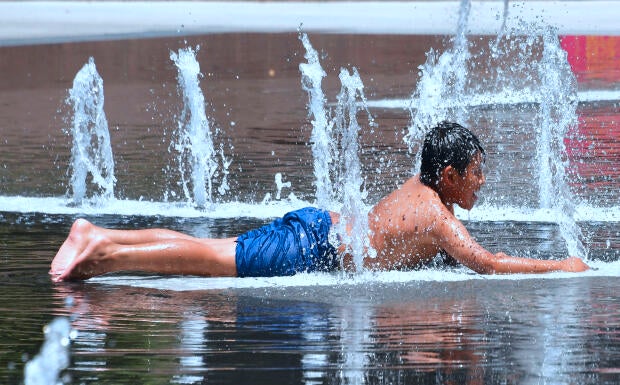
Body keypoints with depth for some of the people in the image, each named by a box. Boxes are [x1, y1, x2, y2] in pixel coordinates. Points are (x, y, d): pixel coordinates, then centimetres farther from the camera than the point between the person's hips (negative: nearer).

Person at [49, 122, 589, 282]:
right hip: (312, 250, -8)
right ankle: (103, 254, -21)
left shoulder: (419, 187, 16)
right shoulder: (436, 215, -12)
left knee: (207, 251, 7)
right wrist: (560, 268, -14)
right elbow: (484, 262, -20)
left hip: (316, 226, 8)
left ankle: (97, 236, 4)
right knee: (212, 260, -14)